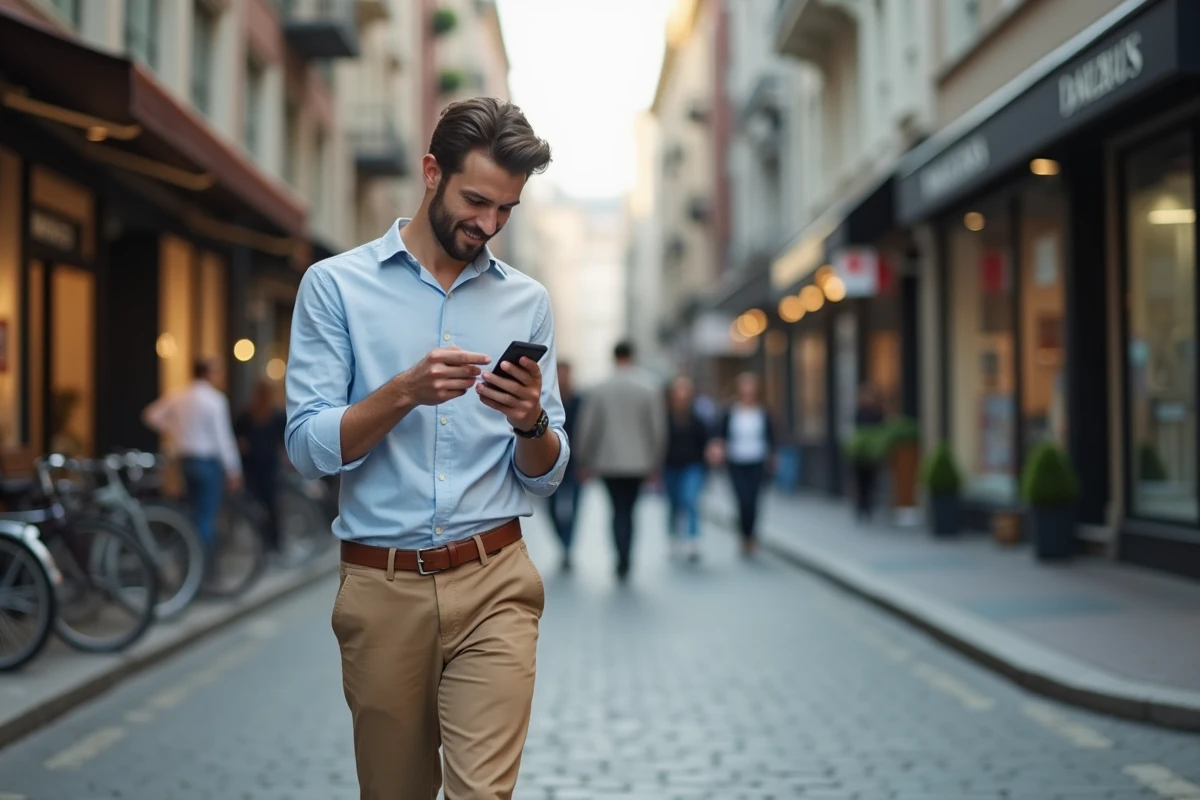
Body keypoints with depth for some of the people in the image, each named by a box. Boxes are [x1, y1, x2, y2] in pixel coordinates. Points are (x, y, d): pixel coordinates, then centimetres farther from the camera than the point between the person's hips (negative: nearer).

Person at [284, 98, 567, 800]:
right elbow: (309, 447, -6)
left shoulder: (528, 301, 9)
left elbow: (545, 476, 9)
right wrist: (406, 391, -20)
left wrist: (531, 422, -13)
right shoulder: (337, 285, 1)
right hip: (381, 585, 0)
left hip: (494, 582, 1)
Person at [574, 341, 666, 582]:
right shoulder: (650, 390, -3)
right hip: (639, 462, 0)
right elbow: (658, 430, -2)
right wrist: (654, 463, 8)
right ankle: (624, 561, 9)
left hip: (609, 461, 0)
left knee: (619, 511, 5)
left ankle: (623, 560, -9)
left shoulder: (600, 390, -3)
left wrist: (585, 462, 9)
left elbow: (587, 427, -1)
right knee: (628, 510, 11)